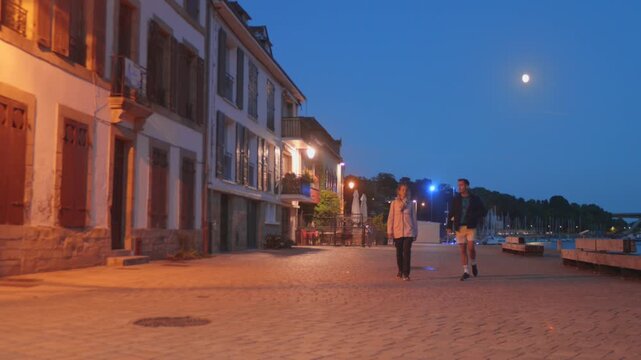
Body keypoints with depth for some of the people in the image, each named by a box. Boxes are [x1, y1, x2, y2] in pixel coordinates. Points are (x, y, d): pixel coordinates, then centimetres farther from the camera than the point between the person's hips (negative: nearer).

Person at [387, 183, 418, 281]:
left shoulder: (410, 204, 5)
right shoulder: (394, 203, 4)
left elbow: (414, 218, 8)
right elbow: (390, 218, 3)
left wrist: (415, 232, 6)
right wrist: (389, 231, -3)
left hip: (408, 231, -1)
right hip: (397, 231, 1)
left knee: (407, 252, -10)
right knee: (399, 252, 9)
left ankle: (406, 274, -11)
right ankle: (400, 271, 26)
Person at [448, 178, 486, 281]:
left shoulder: (475, 199, 4)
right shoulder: (455, 199, 8)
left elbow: (483, 211, 8)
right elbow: (451, 213, 8)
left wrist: (475, 218, -8)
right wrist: (450, 226, 0)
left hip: (471, 227, -2)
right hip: (459, 227, 2)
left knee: (471, 248, -13)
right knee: (462, 250, 2)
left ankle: (474, 264, 17)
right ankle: (466, 272, 9)